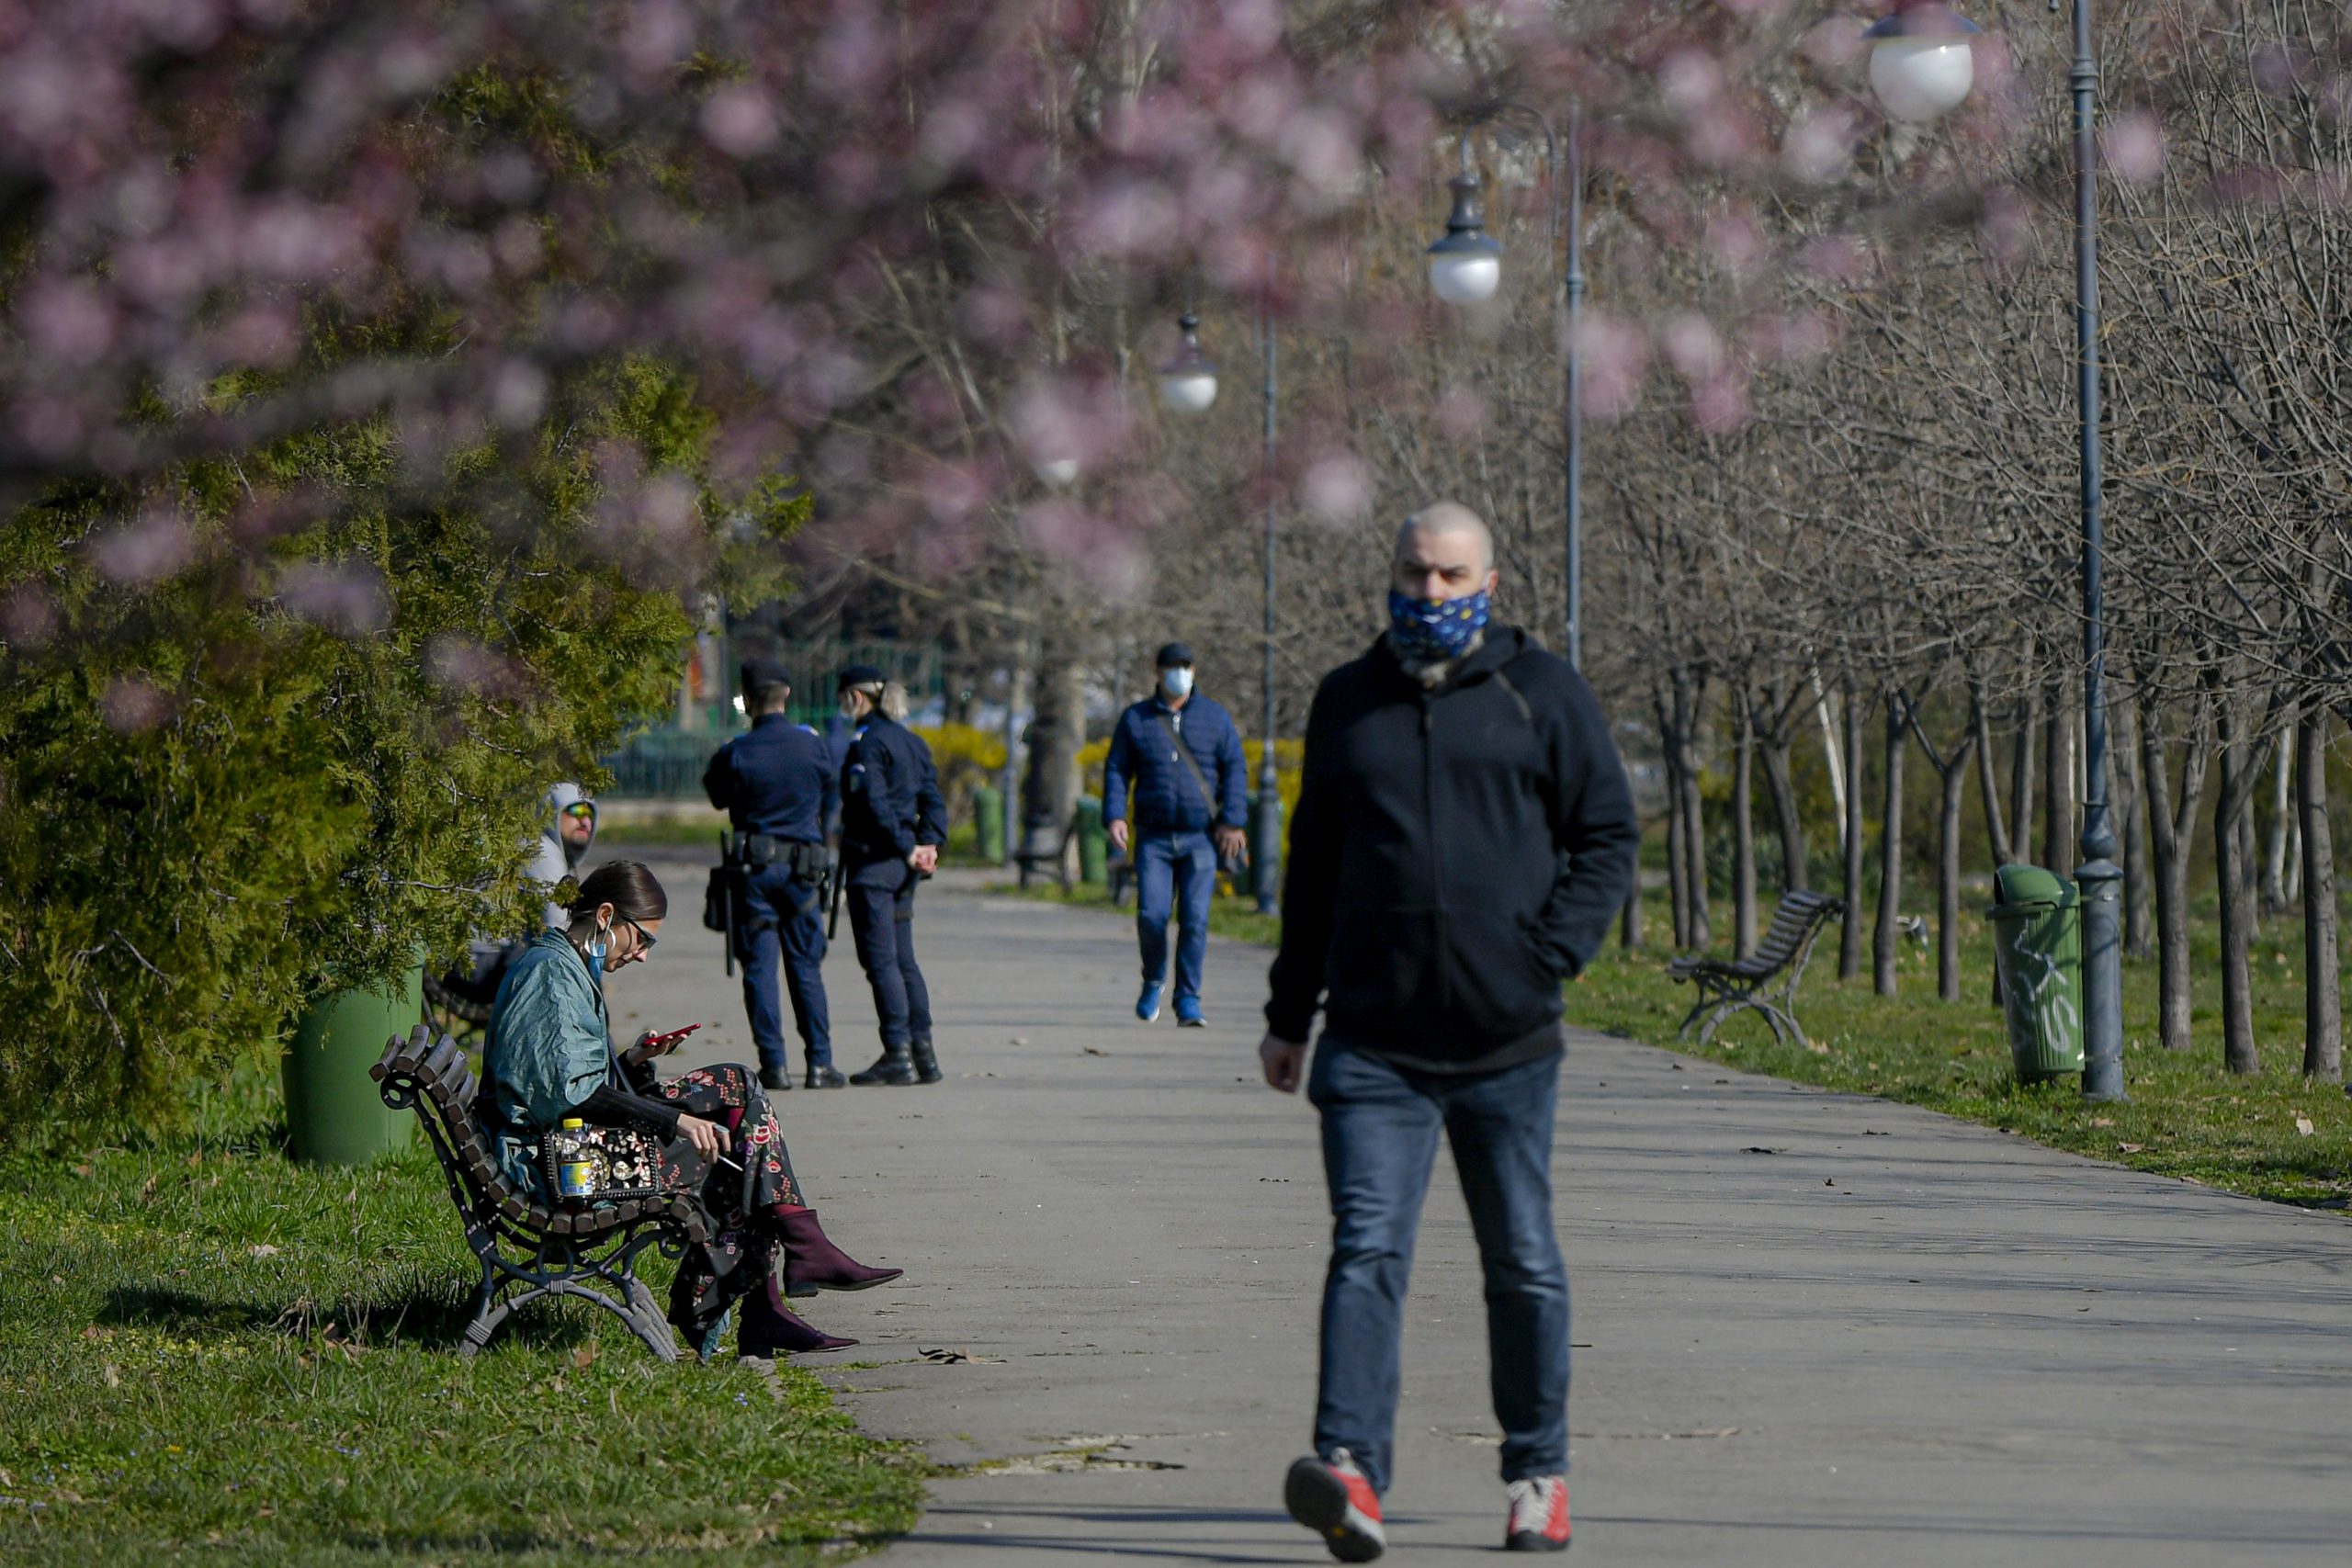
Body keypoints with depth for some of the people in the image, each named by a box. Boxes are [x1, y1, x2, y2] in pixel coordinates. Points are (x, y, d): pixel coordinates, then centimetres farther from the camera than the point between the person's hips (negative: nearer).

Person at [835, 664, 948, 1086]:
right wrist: (929, 844, -1)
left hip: (873, 861, -9)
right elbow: (933, 799, 9)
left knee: (881, 960, -6)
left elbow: (875, 803, -21)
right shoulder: (911, 741, 15)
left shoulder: (867, 743, -12)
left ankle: (898, 1054, -9)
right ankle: (923, 1053, 12)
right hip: (902, 868, 9)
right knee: (903, 959, 13)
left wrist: (906, 847, -18)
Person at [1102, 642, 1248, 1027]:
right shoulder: (1135, 719, 8)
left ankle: (1188, 999, 0)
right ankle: (1153, 980, 16)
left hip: (1201, 837, 0)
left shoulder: (1214, 717, 8)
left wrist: (1232, 821, -5)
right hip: (1153, 837, 0)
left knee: (1195, 919, -8)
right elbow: (1116, 770, 8)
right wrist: (1114, 816, -7)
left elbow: (1235, 769, 6)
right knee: (1151, 915, -10)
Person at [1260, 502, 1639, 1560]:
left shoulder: (1541, 693, 4)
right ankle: (1350, 1472, -24)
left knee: (1522, 1263, 9)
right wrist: (1290, 1014, 18)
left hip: (1505, 1041, -1)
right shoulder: (1348, 702, 12)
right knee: (1366, 1251, -13)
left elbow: (1608, 835, 4)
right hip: (1372, 1044, 1)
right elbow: (1313, 867, 20)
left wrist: (1553, 951, -10)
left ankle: (1538, 1474, 23)